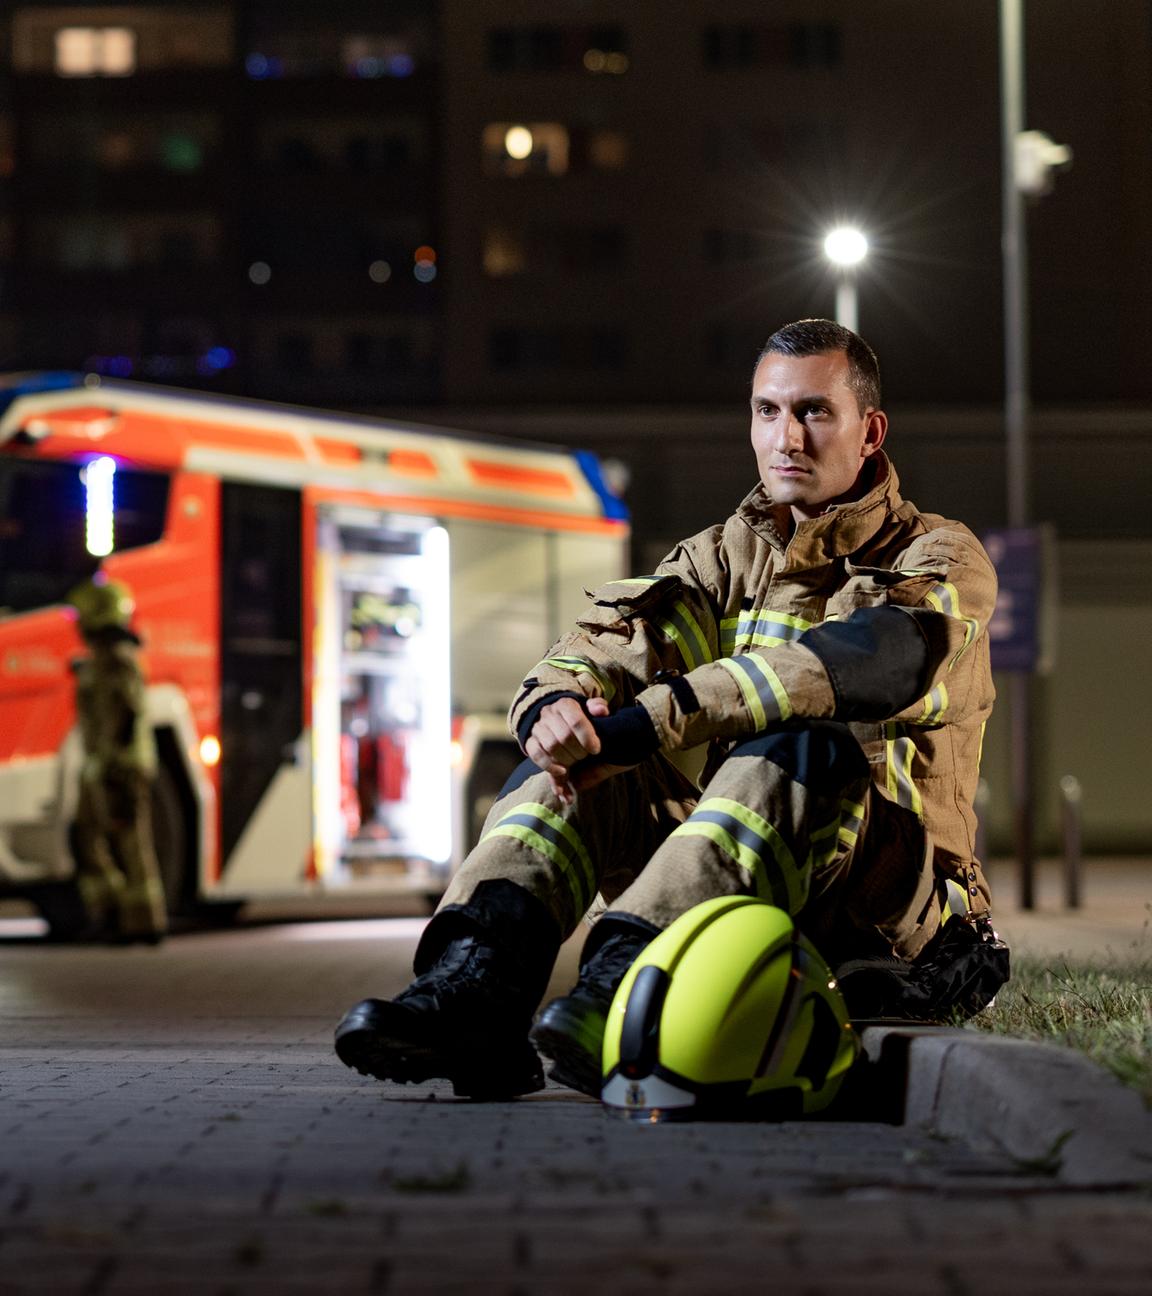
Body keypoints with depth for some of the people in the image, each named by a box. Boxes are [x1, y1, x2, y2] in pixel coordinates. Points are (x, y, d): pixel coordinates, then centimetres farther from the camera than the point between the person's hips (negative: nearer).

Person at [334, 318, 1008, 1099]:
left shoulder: (943, 563, -2)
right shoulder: (727, 557, 16)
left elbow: (852, 666, -25)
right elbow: (605, 646, -1)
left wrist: (636, 727, -33)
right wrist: (558, 704, -28)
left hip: (896, 912, -5)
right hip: (741, 899, 5)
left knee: (799, 748, -34)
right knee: (567, 758, -12)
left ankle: (620, 989, -52)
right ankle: (474, 989, -37)